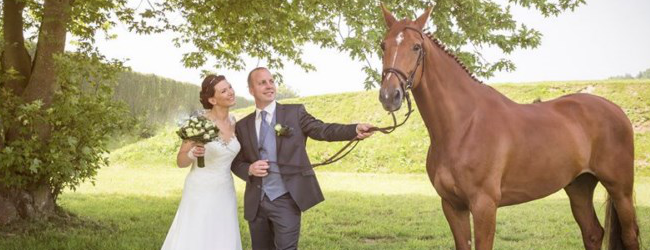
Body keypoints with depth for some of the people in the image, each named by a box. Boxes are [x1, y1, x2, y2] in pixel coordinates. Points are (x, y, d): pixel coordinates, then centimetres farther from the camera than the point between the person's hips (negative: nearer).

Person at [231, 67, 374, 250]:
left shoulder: (295, 113, 2)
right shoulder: (243, 126, 9)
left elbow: (323, 130, -11)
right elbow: (236, 162, 14)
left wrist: (356, 130, -29)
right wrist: (249, 169, -10)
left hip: (285, 200, -3)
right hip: (256, 202, 3)